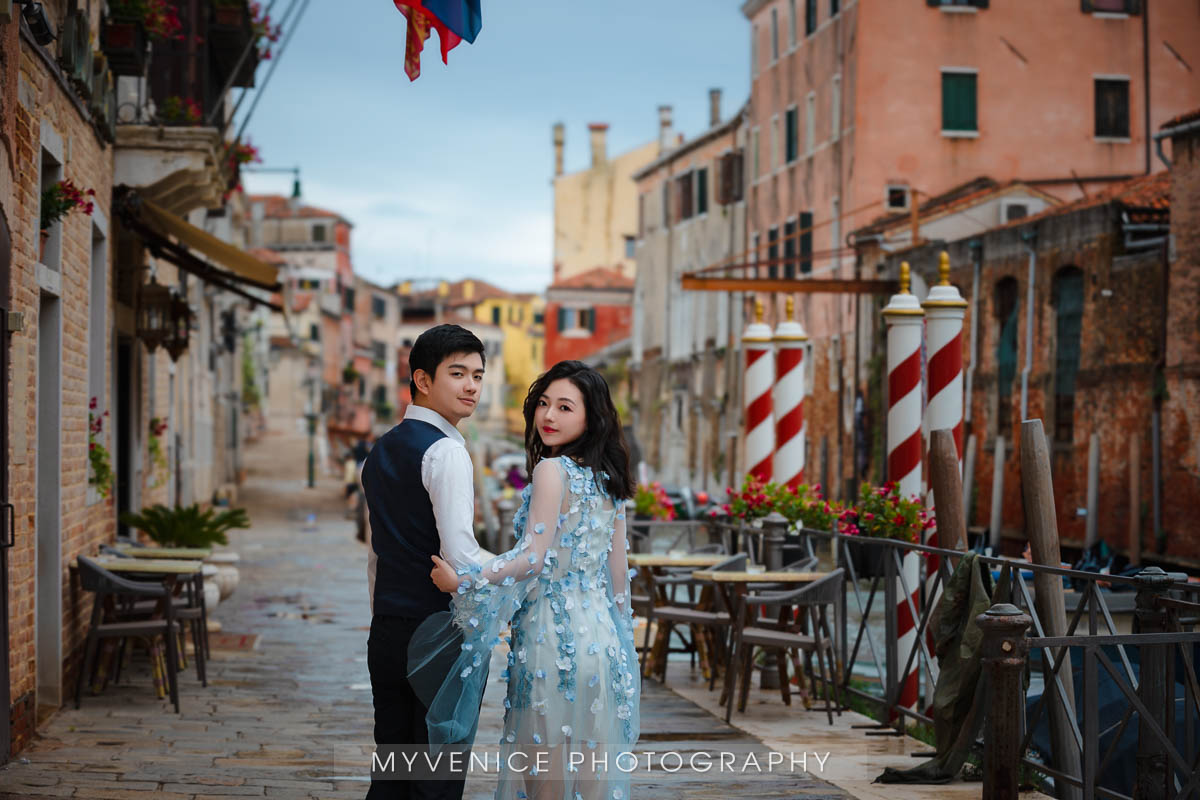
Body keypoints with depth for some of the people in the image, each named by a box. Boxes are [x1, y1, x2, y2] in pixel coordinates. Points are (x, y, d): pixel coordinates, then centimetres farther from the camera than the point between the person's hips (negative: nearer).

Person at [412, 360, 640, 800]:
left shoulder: (552, 470, -11)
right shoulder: (608, 482, 12)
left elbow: (532, 558, -17)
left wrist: (462, 581, -15)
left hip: (553, 636, -8)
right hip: (603, 640, 8)